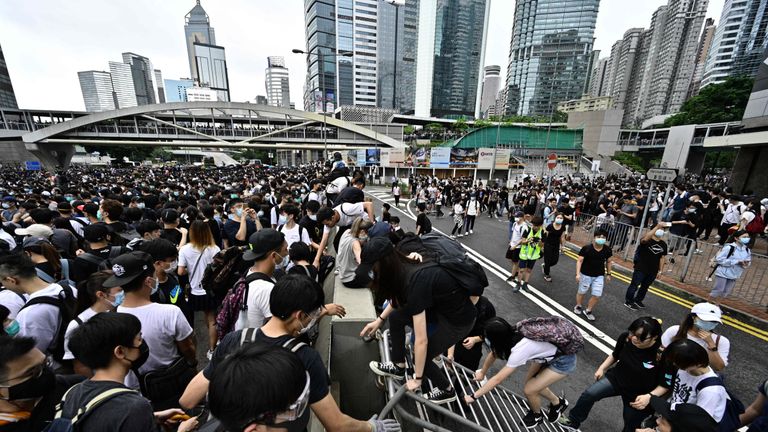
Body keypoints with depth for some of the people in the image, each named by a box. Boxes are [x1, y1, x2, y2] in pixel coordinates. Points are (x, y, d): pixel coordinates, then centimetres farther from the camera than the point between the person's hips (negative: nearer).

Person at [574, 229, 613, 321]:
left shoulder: (607, 249, -6)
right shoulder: (586, 248, -19)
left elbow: (608, 262, 10)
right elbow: (580, 261, -16)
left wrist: (608, 274, 13)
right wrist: (578, 274, -22)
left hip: (599, 276, 3)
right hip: (585, 274, -3)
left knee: (597, 295, 3)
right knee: (581, 292, 14)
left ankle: (588, 311, 25)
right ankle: (578, 306, 39)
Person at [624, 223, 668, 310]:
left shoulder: (663, 244, 5)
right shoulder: (647, 240, -13)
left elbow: (662, 258, 10)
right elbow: (645, 239, -40)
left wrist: (660, 270, 10)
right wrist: (657, 226, -41)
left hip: (653, 271, 6)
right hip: (640, 268, -6)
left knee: (645, 286, 18)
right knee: (634, 285, 2)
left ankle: (638, 301, 35)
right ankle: (628, 302, 13)